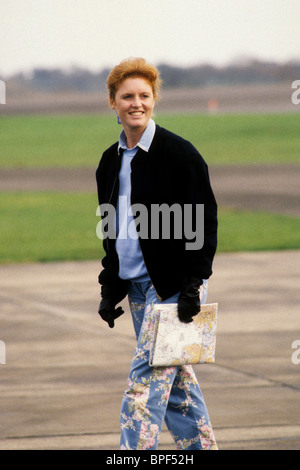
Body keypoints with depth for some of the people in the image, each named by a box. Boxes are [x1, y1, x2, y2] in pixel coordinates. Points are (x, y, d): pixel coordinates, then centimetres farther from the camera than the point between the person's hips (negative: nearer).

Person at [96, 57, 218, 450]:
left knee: (147, 377, -12)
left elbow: (204, 223, -10)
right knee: (175, 379, 11)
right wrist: (110, 289, 15)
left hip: (173, 284, -7)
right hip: (135, 285, 7)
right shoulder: (111, 162, 12)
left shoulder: (179, 154, -9)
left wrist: (192, 286, -16)